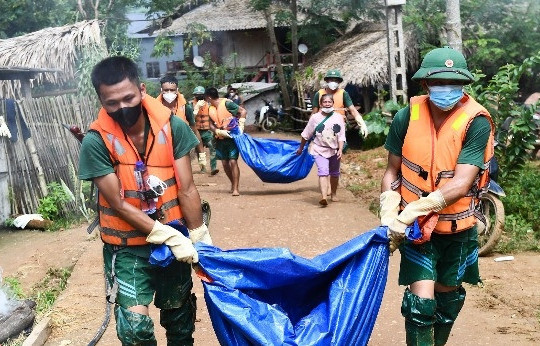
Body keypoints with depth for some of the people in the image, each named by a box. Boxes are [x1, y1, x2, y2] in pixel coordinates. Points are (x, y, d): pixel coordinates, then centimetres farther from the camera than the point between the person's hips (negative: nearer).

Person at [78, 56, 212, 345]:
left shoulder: (172, 126, -12)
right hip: (126, 246, -2)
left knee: (180, 317, 17)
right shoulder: (96, 142, -18)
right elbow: (119, 205, -17)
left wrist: (200, 238, -8)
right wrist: (171, 238, -19)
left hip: (174, 238, 3)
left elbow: (187, 190, -9)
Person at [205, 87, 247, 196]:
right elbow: (211, 126, 5)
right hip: (221, 139, 7)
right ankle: (233, 183, 27)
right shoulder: (211, 109, 6)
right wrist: (219, 132, -13)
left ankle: (235, 188, -10)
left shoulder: (227, 103, -13)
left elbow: (243, 111, -11)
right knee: (225, 163, 8)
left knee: (233, 162, -13)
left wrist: (241, 126, -19)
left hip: (233, 137, -7)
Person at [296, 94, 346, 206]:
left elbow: (341, 136, -4)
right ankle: (324, 197, -30)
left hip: (334, 150, 3)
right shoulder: (315, 118, -4)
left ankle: (333, 193, 40)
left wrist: (340, 149, -15)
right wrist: (300, 148, 11)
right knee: (323, 172, -18)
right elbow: (306, 134, 5)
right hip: (320, 150, -2)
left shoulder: (338, 117, -3)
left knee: (334, 173, 18)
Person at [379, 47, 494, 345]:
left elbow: (461, 184, -24)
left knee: (448, 294, 18)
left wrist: (412, 210, -32)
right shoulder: (407, 117, -10)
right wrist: (389, 218, -12)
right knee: (421, 299, -10)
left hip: (457, 227, 0)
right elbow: (392, 172, 0)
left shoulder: (476, 122, -17)